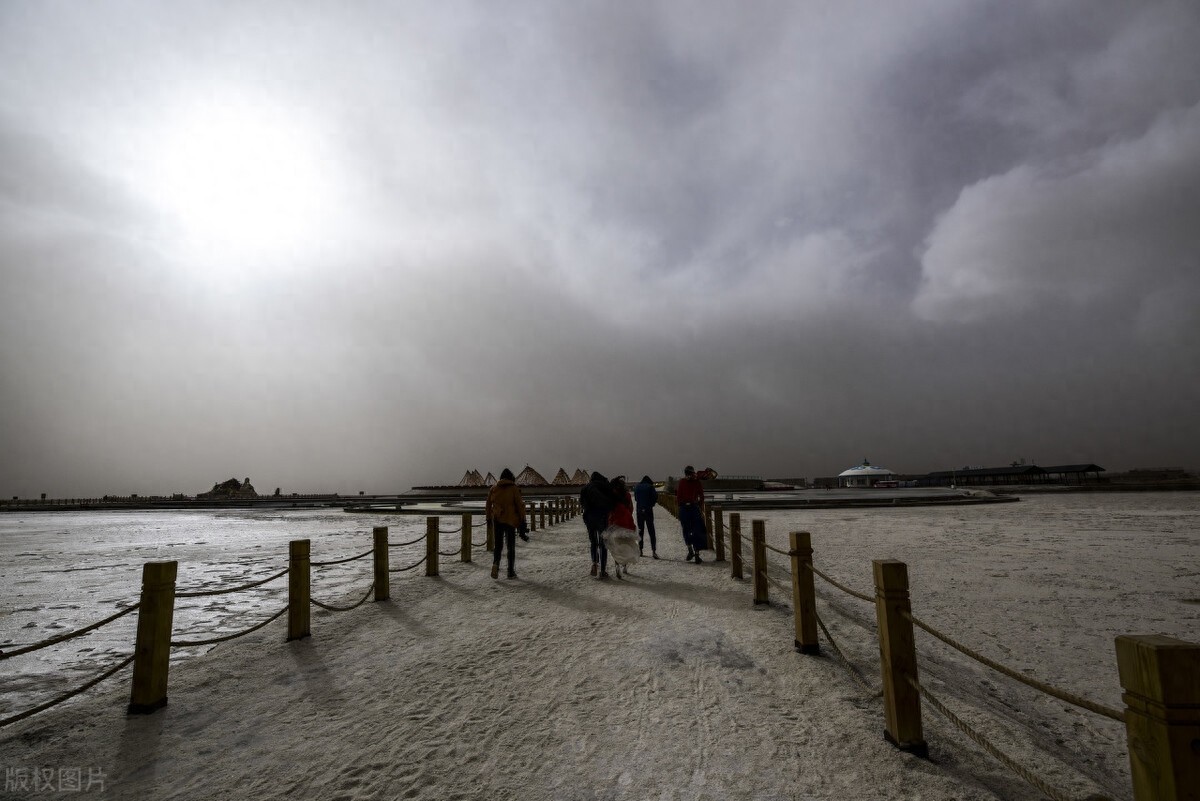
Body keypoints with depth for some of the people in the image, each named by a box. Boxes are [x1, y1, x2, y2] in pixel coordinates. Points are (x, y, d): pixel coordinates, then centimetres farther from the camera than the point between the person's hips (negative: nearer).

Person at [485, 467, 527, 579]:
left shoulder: (493, 488, 5)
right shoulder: (514, 488, -4)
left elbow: (488, 505, 10)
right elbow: (520, 505, -4)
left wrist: (489, 519, 19)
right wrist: (522, 521, 2)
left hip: (497, 520, 2)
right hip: (510, 520, -2)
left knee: (498, 545, 12)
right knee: (511, 546, 7)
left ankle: (495, 564, -13)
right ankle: (511, 572, 10)